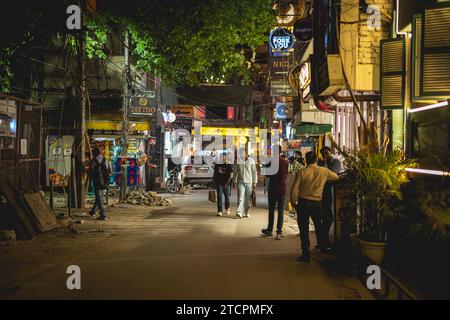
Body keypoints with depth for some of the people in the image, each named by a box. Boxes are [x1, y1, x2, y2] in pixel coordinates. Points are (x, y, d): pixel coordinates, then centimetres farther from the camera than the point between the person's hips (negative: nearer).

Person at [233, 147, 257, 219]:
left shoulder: (251, 161, 1)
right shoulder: (238, 161, 4)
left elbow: (254, 172, 3)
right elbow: (235, 172, 11)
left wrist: (254, 182, -1)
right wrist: (234, 181, 10)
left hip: (249, 182, 0)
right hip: (240, 182, 0)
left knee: (248, 198, 5)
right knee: (240, 197, -10)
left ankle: (247, 212, 18)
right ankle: (239, 213, -17)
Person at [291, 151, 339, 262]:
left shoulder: (302, 173, -8)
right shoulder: (324, 171, -1)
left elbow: (295, 189, -10)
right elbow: (336, 177, 16)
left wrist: (294, 202, 4)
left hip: (303, 202, -2)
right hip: (317, 203, 2)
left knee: (304, 229, 2)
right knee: (319, 226, 24)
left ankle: (306, 255, 2)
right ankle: (322, 247, 38)